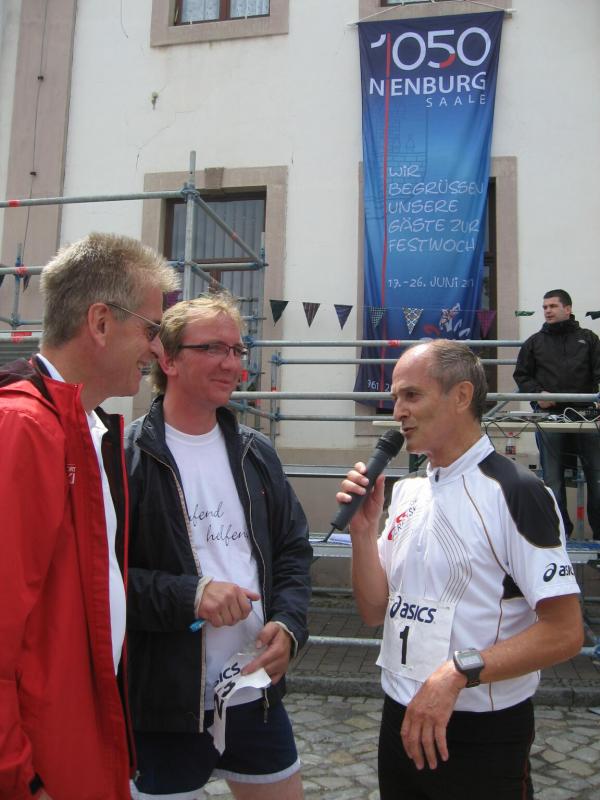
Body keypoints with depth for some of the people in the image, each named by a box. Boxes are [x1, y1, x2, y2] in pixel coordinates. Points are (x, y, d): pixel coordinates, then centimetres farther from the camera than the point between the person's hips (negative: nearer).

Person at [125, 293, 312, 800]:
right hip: (165, 704, -5)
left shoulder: (256, 453, 6)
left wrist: (289, 624, -5)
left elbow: (294, 549, 10)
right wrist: (188, 595, -22)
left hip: (258, 695, 5)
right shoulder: (126, 457, -12)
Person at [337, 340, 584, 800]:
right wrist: (363, 530, -8)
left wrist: (458, 671, -25)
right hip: (401, 719, 6)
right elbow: (375, 611, 5)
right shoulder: (406, 493, 5)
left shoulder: (515, 492, -16)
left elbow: (565, 632, -18)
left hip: (482, 733, -6)